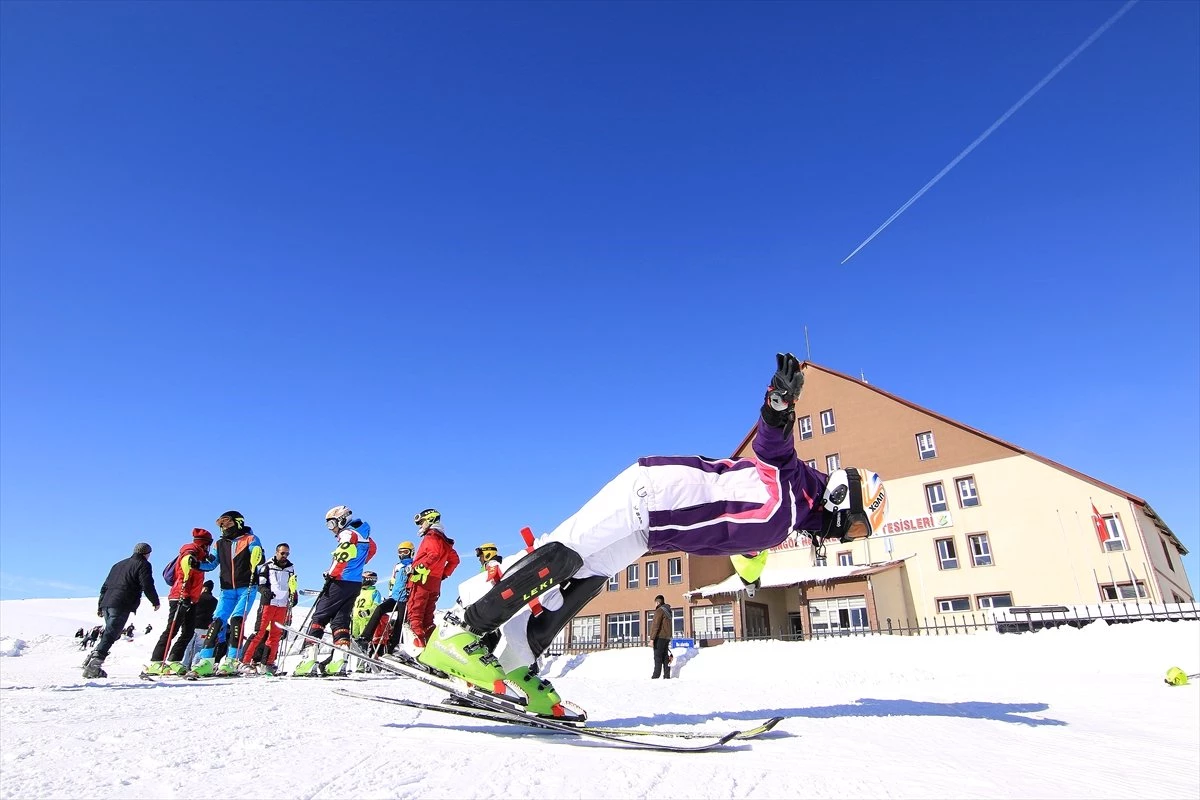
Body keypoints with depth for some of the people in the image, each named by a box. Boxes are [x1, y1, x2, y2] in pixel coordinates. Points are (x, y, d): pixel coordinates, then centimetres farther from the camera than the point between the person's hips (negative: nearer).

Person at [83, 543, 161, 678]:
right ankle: (94, 665, -23)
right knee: (110, 635, -13)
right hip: (122, 606, -8)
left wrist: (100, 605, 33)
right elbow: (147, 586, -6)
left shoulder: (119, 565, 27)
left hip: (107, 603, 8)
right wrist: (155, 602, 7)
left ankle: (92, 660, 10)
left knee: (110, 633, 19)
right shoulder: (143, 565, 3)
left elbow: (105, 586, 28)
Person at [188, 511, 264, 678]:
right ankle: (206, 661, -2)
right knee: (217, 621, -5)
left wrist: (257, 555, -39)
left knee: (236, 619, -14)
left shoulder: (250, 539, 0)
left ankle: (230, 662, -12)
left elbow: (257, 553, -15)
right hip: (227, 590, 5)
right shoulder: (221, 544, 15)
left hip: (246, 589, -4)